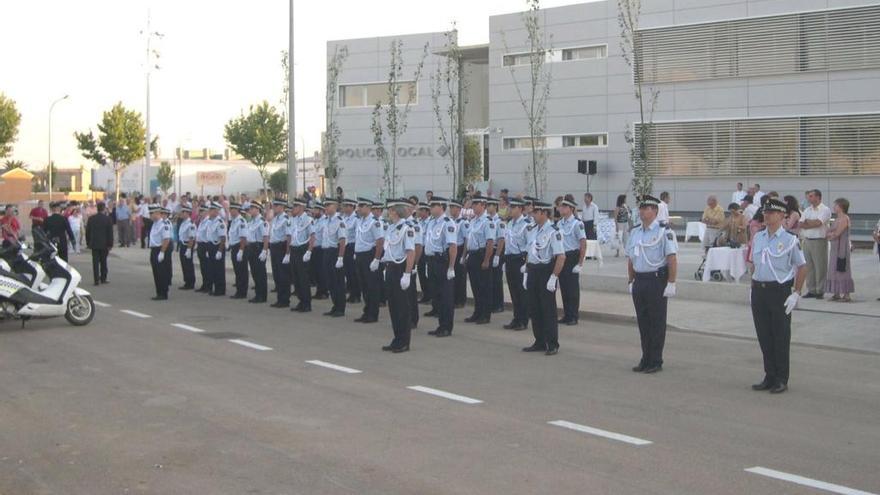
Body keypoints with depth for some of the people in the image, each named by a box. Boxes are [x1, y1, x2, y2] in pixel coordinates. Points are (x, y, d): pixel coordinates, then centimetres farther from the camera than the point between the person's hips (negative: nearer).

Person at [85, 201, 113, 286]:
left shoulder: (91, 218, 1)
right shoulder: (107, 219, -8)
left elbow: (87, 231, 5)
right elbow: (110, 232, -7)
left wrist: (88, 243, 14)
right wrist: (110, 244, -2)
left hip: (94, 244, 2)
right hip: (104, 244, -2)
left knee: (95, 262, 2)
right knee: (103, 262, 10)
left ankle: (96, 280, -2)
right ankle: (103, 279, 13)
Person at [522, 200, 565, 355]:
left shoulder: (553, 232, -15)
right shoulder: (532, 230, 10)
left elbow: (561, 257, -18)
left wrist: (553, 277, -21)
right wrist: (526, 273, 13)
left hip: (546, 272, -8)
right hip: (532, 271, 8)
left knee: (548, 310, 0)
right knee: (534, 309, 12)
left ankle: (552, 345, 9)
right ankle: (540, 343, 22)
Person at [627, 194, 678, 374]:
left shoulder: (664, 231, -9)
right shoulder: (634, 233, 12)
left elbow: (672, 259, -13)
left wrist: (671, 284, -17)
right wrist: (632, 281, 15)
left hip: (657, 280, -6)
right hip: (639, 281, 6)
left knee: (657, 323, 1)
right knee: (642, 322, 11)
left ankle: (655, 362, 9)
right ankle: (645, 359, 20)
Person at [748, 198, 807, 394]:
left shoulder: (790, 240, -7)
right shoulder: (758, 237, 9)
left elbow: (802, 267, -4)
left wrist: (796, 294, -9)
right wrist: (754, 286, 11)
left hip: (779, 291, -5)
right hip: (759, 291, 5)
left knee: (781, 337, 3)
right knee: (764, 336, 10)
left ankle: (781, 380, 12)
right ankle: (769, 376, 21)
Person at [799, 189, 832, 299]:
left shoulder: (825, 210, -3)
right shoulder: (807, 210, 16)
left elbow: (818, 222, -17)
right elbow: (801, 225, 6)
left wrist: (807, 222, -1)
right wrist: (813, 223, -8)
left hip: (819, 241, -6)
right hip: (807, 240, 6)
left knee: (820, 267, -3)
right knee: (809, 266, 6)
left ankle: (820, 291, 2)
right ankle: (811, 290, 13)